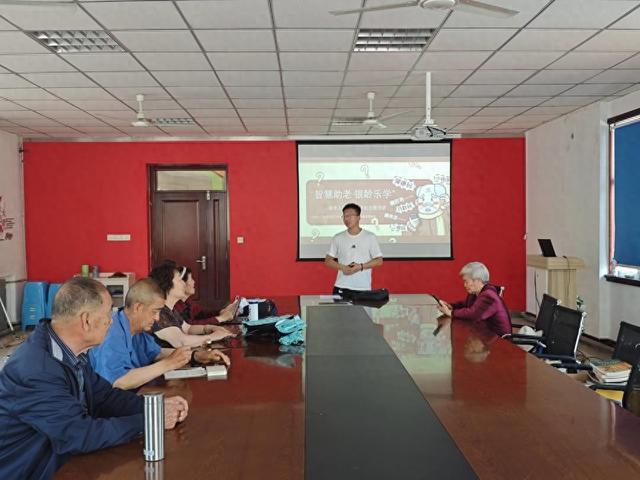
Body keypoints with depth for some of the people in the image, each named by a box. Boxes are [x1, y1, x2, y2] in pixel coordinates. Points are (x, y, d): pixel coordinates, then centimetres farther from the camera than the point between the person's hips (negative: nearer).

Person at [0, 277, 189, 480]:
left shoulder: (70, 353, -2)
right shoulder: (35, 369, -27)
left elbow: (105, 397, 7)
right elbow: (79, 435, -26)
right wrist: (149, 421, -20)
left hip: (62, 463, 7)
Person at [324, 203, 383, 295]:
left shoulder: (370, 237, 3)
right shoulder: (337, 238, 8)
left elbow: (379, 260, 2)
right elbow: (328, 260, 9)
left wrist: (361, 266, -12)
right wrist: (342, 267, -9)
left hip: (363, 288, -1)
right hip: (341, 288, 1)